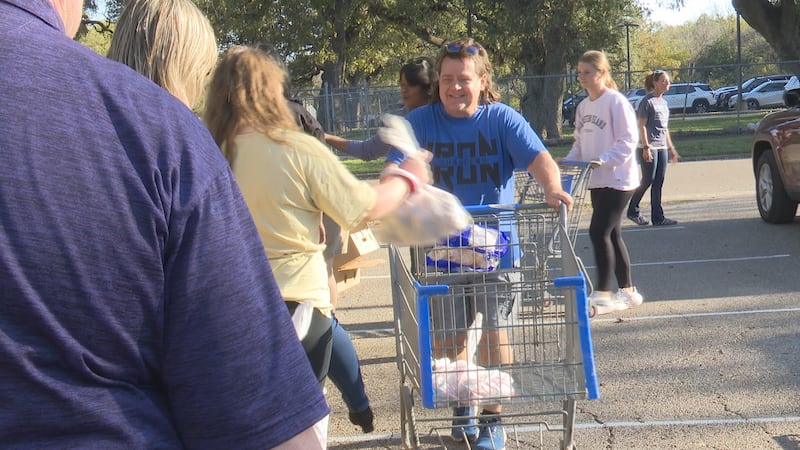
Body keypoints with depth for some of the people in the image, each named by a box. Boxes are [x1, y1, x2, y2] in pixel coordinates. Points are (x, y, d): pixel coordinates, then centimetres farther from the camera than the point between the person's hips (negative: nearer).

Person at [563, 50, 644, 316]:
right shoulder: (583, 107, 12)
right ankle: (627, 291, 21)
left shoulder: (616, 102, -11)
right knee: (612, 235, 12)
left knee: (599, 232, -13)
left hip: (617, 179, -8)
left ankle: (602, 294, -7)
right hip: (597, 181, 8)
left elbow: (627, 141, -16)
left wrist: (603, 160, -27)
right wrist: (568, 161, 2)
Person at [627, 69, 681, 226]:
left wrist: (671, 148, 20)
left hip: (662, 148, 8)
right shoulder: (647, 101, -8)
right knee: (648, 180, -5)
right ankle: (633, 211, 11)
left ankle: (658, 217, 6)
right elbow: (642, 125, -13)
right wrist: (646, 147, -19)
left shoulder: (663, 102, 16)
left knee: (658, 183, 5)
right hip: (649, 148, -8)